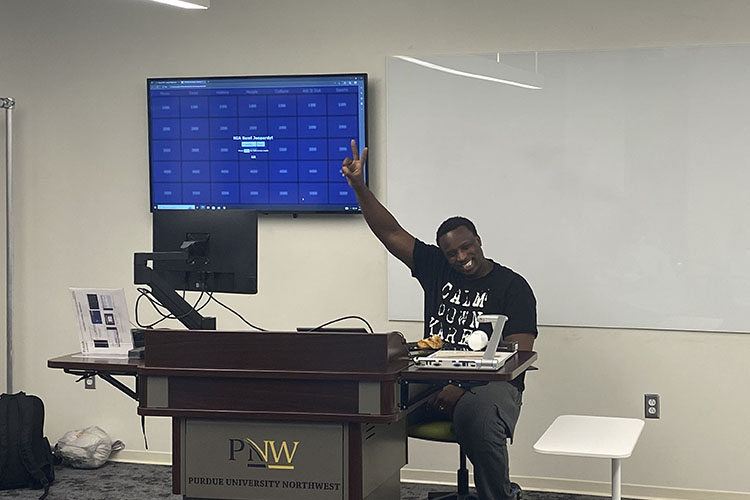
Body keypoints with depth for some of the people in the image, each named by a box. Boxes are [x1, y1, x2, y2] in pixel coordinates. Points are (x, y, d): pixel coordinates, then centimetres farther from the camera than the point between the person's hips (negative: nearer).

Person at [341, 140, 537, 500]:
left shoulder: (511, 286, 0)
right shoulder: (436, 269, 14)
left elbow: (518, 354, -8)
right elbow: (390, 233, 12)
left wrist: (462, 389, -21)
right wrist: (358, 186, 0)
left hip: (489, 383, -4)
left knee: (477, 417, -40)